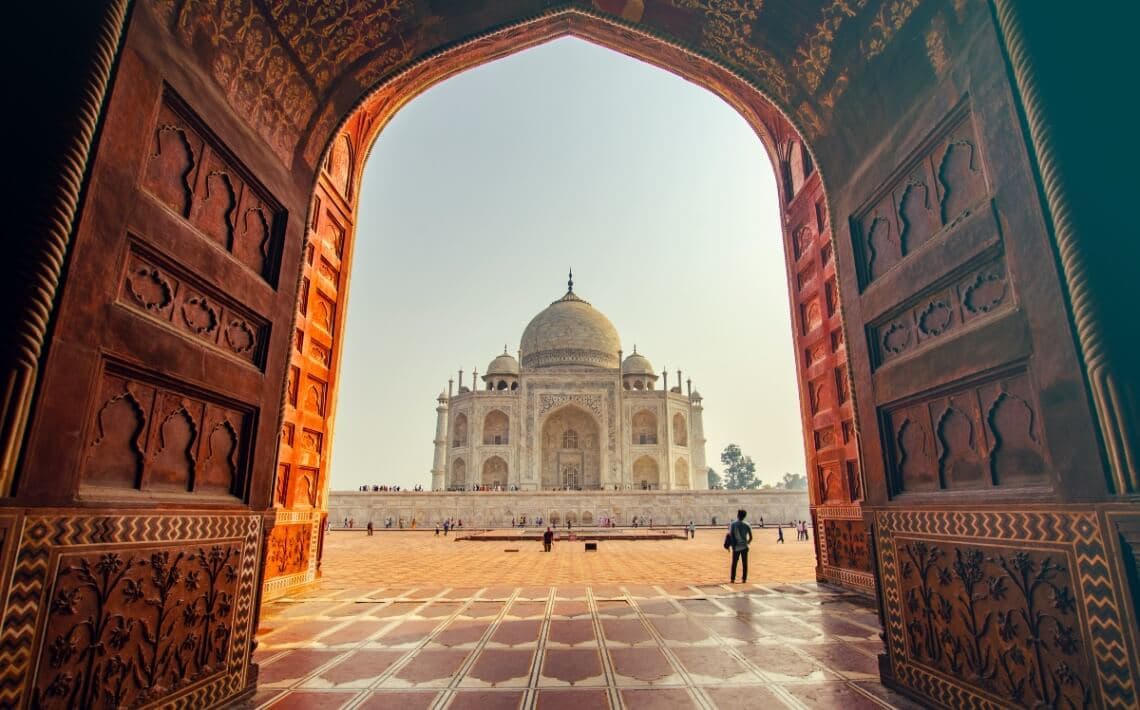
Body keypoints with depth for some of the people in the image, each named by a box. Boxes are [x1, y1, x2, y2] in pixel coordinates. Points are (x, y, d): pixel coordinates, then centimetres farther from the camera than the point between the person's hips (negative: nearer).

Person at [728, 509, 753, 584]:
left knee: (734, 563, 6)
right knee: (744, 563, 8)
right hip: (744, 546, 1)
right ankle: (744, 579, 9)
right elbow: (750, 537, -1)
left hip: (736, 547, -1)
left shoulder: (733, 524, -5)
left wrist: (732, 545, 1)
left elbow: (730, 535, -10)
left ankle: (732, 579, 7)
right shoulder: (746, 525, 0)